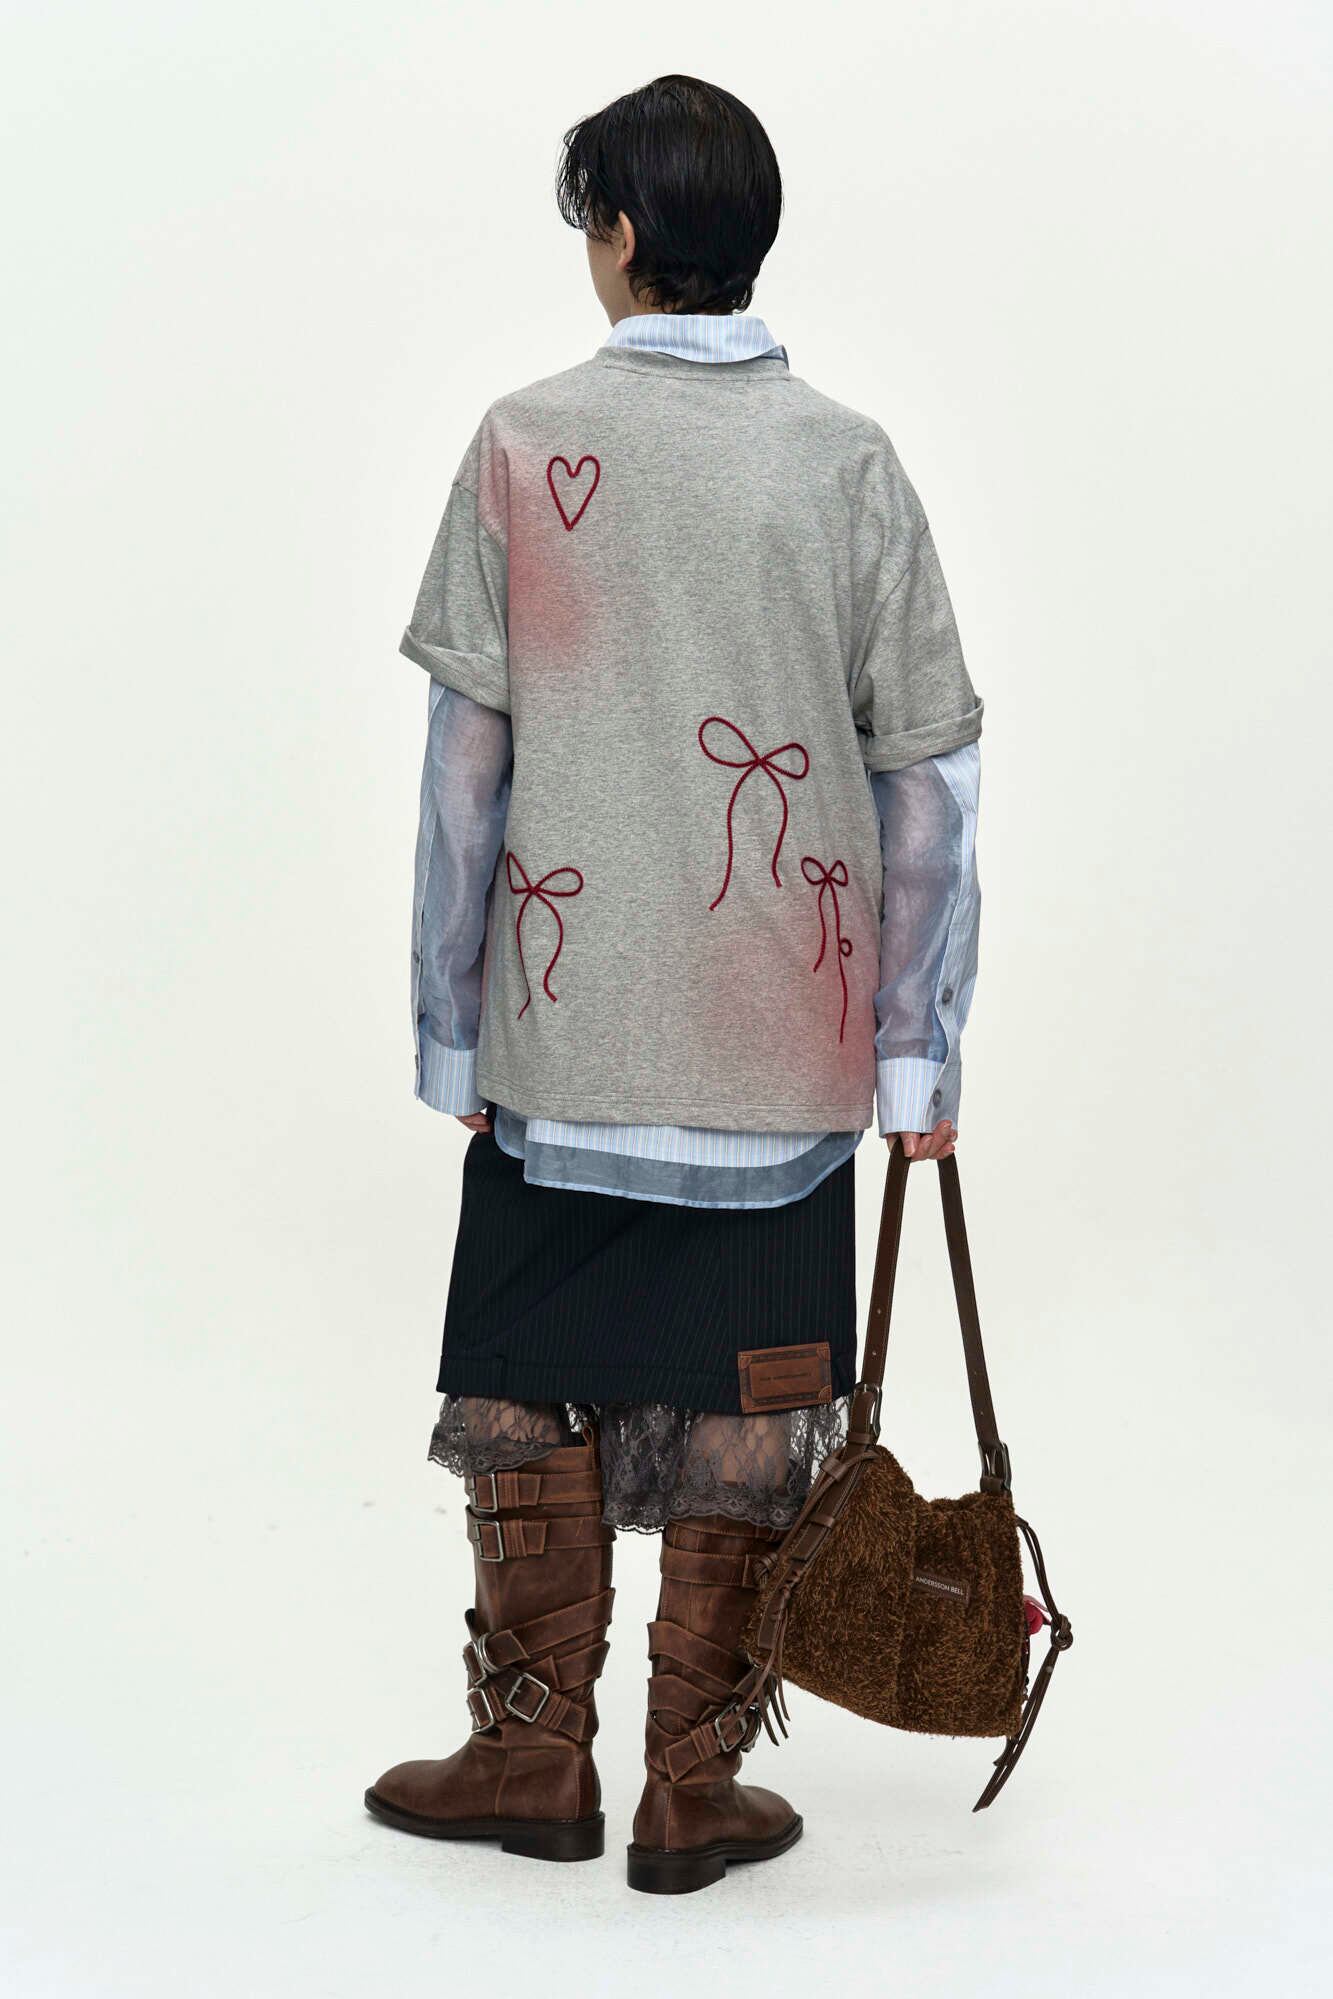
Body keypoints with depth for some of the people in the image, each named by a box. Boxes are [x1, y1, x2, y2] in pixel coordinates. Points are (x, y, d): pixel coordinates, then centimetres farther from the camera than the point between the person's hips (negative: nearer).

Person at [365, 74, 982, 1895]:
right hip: (783, 1044, 1)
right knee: (744, 1413, 9)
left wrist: (452, 1034, 4)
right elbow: (933, 784, -2)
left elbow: (464, 765, -4)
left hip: (564, 1033, 0)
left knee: (533, 1393, 14)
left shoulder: (526, 446, -4)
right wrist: (921, 1056, 5)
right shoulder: (849, 462, -1)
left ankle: (535, 1754, 25)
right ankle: (697, 1790, 19)